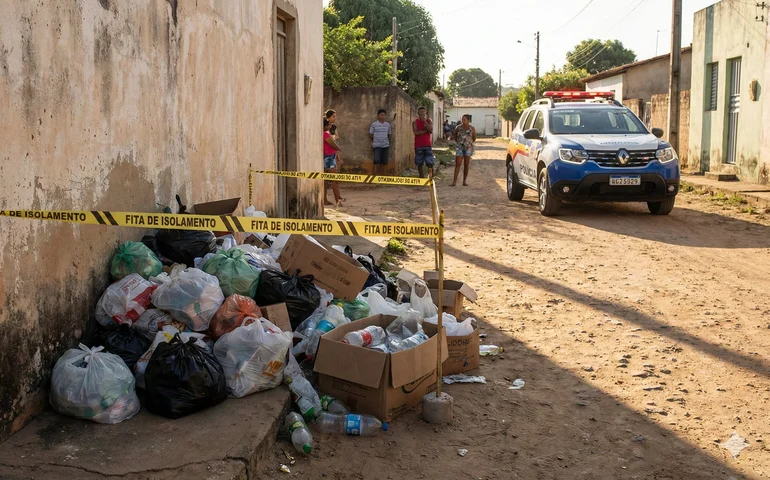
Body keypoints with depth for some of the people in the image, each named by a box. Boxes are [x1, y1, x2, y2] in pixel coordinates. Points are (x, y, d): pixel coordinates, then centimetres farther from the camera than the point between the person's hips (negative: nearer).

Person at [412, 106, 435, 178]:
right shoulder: (415, 122, 3)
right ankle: (422, 177, 12)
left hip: (428, 145, 0)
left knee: (430, 163, -6)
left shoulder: (429, 121, 6)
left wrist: (424, 122, -15)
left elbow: (431, 130, -10)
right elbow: (416, 132, -12)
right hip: (418, 146, 0)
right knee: (420, 163, 4)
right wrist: (426, 130, -9)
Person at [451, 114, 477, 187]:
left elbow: (474, 138, 11)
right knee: (457, 164, -7)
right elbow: (454, 135, 16)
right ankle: (454, 181, -9)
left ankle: (464, 181, 10)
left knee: (466, 165, 3)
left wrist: (469, 143, 9)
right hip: (460, 148, 0)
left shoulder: (472, 128, -3)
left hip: (468, 148, 0)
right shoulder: (458, 127, -2)